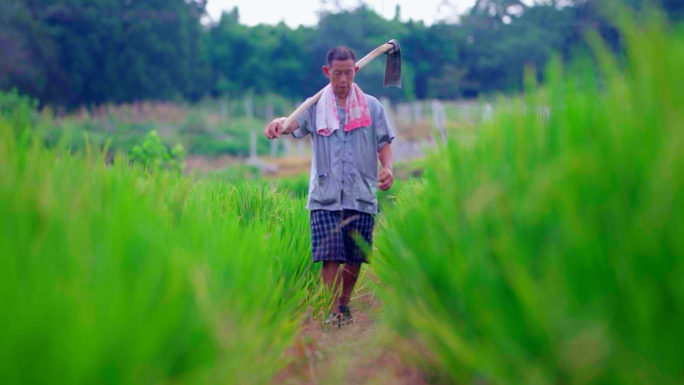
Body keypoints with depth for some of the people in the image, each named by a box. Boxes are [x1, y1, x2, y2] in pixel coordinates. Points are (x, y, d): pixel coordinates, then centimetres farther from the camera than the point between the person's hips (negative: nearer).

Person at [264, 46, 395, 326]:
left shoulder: (371, 106, 8)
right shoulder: (315, 107, 7)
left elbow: (384, 143, 9)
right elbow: (294, 124, -10)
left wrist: (388, 168, -11)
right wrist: (278, 123, -34)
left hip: (361, 195, 1)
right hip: (325, 195, -1)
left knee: (355, 256, 5)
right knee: (330, 254, -11)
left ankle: (345, 304, 24)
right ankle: (335, 310, -6)